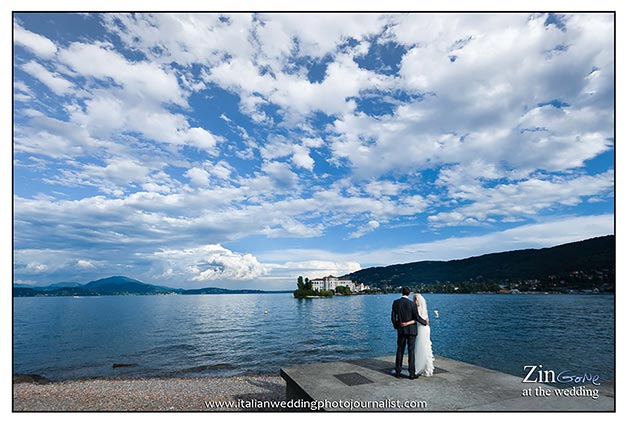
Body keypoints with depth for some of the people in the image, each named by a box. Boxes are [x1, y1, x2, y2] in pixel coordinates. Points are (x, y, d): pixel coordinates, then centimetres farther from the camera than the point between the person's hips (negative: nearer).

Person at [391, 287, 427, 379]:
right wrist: (425, 322, 7)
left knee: (400, 351, 11)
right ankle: (412, 373, 7)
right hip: (411, 330, -2)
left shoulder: (395, 303, -4)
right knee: (411, 351, 3)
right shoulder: (412, 304, -13)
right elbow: (417, 317, -12)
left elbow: (393, 317, -1)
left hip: (401, 330, 3)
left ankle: (398, 372, 14)